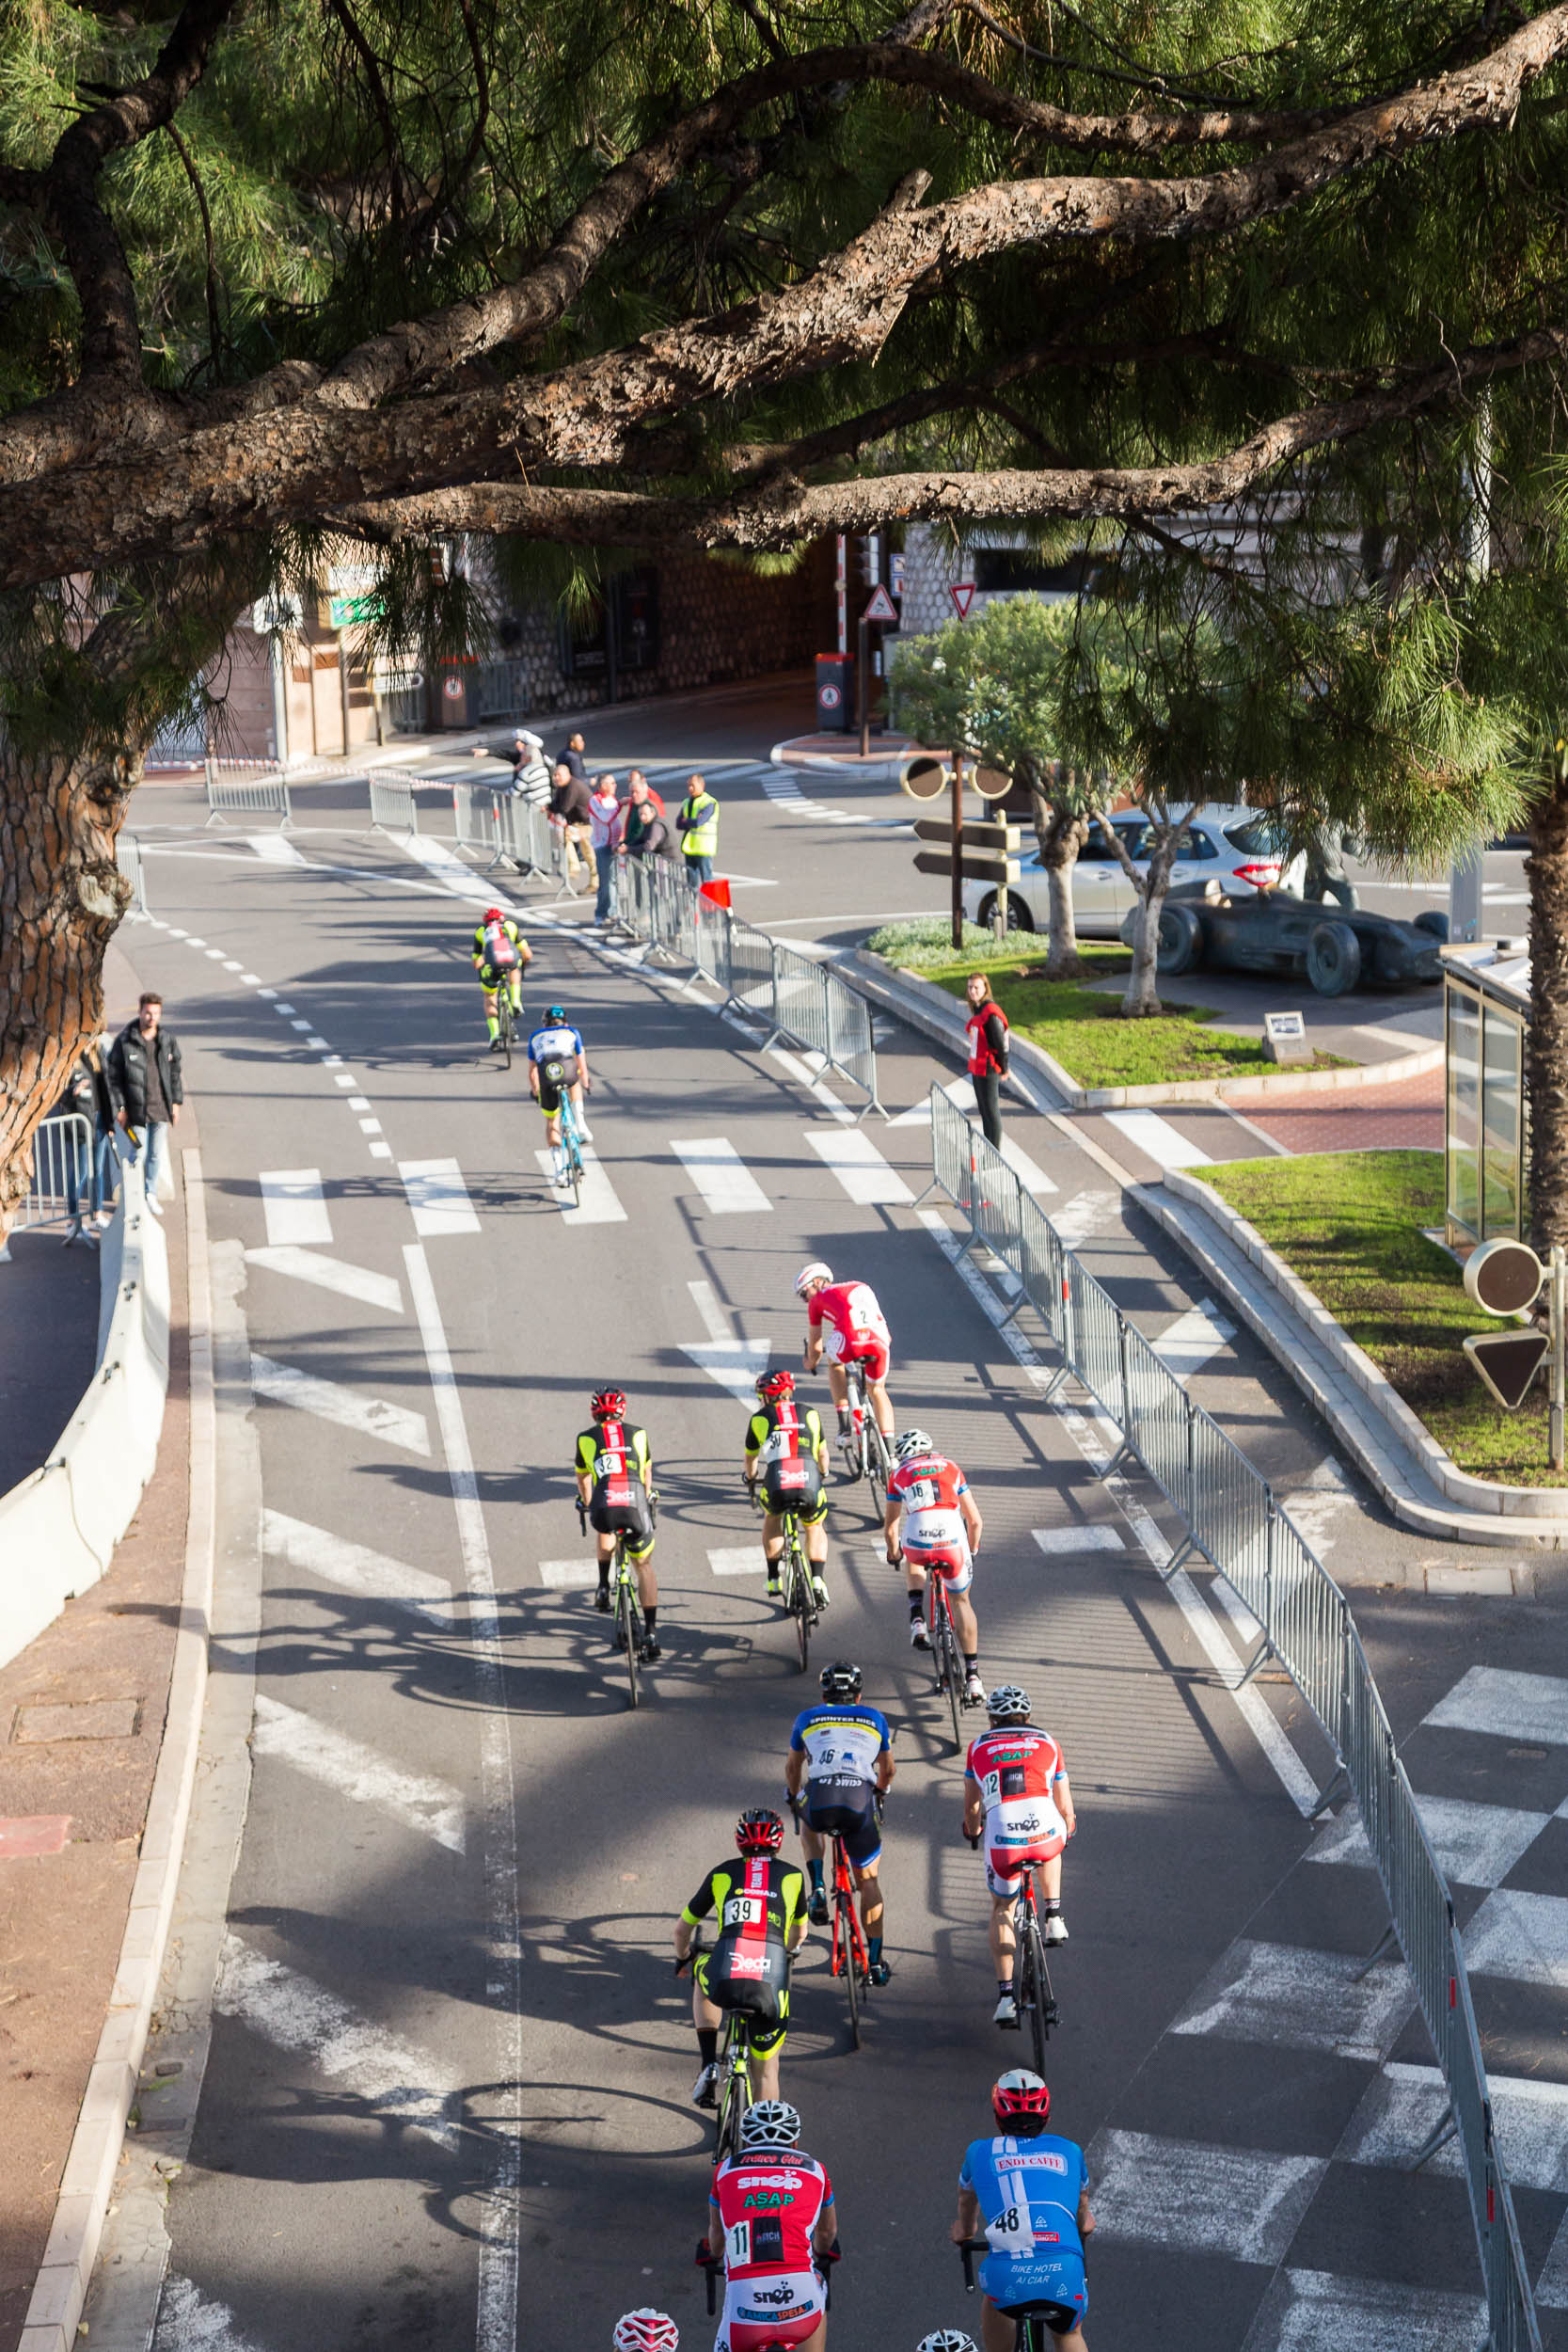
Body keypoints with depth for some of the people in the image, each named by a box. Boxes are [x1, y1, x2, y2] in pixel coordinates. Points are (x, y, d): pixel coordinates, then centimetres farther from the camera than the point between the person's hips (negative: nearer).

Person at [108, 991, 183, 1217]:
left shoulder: (168, 1040, 3)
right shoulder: (124, 1042, -8)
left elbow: (175, 1073, 13)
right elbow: (114, 1076, -4)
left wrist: (176, 1102, 10)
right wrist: (120, 1107, -7)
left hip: (161, 1109, 3)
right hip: (136, 1109, -3)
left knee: (157, 1155, 10)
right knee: (139, 1155, 0)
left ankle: (151, 1194, 27)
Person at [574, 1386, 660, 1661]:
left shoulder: (586, 1438, 18)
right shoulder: (637, 1434, 20)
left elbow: (582, 1479, 33)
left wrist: (588, 1504, 53)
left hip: (603, 1507, 0)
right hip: (635, 1505, 0)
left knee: (605, 1529, 38)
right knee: (644, 1567, 17)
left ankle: (604, 1588, 29)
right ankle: (651, 1633, 9)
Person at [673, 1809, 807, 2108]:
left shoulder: (721, 1873, 19)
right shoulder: (793, 1876, 19)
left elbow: (682, 1929, 29)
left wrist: (683, 1958, 51)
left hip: (723, 1981, 0)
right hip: (770, 1988, 0)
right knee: (766, 2072, 20)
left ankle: (709, 2066, 25)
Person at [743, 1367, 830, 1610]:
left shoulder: (759, 1418, 15)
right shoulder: (811, 1414, 19)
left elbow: (751, 1458, 30)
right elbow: (822, 1453, 32)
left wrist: (751, 1479, 51)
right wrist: (823, 1475, 53)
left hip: (776, 1487, -1)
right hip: (810, 1485, 1)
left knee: (772, 1517, 34)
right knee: (815, 1528, 30)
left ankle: (773, 1580, 31)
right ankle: (817, 1580, 12)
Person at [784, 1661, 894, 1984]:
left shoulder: (807, 1718, 25)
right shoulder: (875, 1718, 25)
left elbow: (792, 1768, 40)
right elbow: (887, 1770, 39)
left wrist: (793, 1797, 60)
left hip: (819, 1800, 0)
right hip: (861, 1804, 0)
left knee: (808, 1822, 37)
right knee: (868, 1879, 16)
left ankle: (818, 1889, 17)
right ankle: (876, 1963, 13)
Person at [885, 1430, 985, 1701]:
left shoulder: (900, 1473, 21)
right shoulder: (951, 1467, 25)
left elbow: (890, 1527, 24)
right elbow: (975, 1520, 24)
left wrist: (894, 1554, 44)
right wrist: (972, 1550, 42)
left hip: (919, 1544, 0)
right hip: (953, 1543, 1)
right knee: (961, 1602, 21)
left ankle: (918, 1620, 20)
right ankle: (972, 1676, 13)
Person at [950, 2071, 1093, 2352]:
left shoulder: (980, 2152, 20)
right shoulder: (1069, 2151, 22)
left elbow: (967, 2200, 42)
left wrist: (965, 2229, 65)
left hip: (1008, 2278, -1)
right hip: (1064, 2275, 1)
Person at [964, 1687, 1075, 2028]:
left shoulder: (979, 1747, 23)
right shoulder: (1047, 1744, 24)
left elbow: (971, 1805, 34)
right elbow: (1065, 1807, 30)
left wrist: (973, 1831, 57)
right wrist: (1066, 1831, 53)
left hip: (1002, 1843, -1)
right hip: (1046, 1836, 1)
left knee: (1002, 1908, 24)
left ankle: (1005, 1996, 15)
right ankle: (1053, 1918, 28)